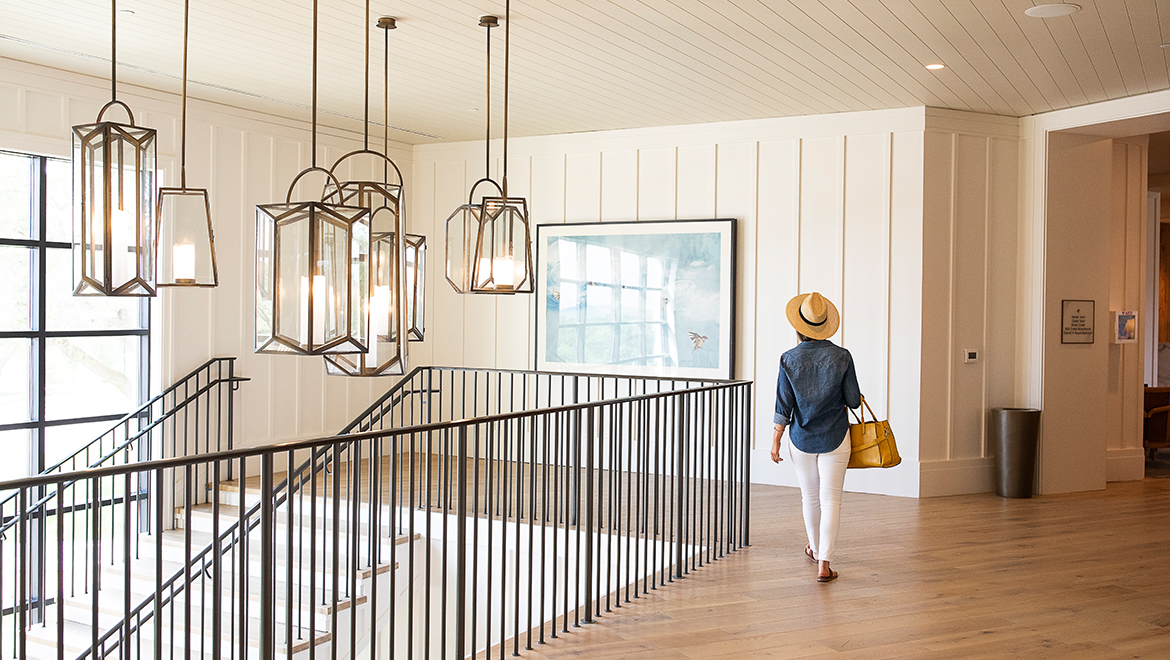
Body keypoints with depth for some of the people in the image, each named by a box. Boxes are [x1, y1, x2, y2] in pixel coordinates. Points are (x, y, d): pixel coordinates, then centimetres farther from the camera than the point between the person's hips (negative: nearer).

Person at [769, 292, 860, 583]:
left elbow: (783, 406, -8)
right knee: (831, 499, 0)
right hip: (835, 439, -1)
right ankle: (824, 563, -8)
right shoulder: (841, 357, -10)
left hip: (801, 439, 1)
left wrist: (775, 441, 0)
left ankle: (816, 549, 39)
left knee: (810, 496, 18)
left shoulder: (789, 359, -9)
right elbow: (854, 400, -5)